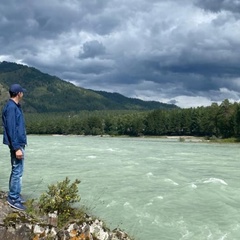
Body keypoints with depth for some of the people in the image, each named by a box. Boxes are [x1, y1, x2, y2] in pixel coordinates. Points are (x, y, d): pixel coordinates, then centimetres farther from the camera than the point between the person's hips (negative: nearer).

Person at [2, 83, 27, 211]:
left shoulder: (15, 106, 13)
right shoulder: (11, 107, -17)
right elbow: (11, 129, -21)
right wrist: (17, 148, -23)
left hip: (19, 143, 10)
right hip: (17, 144, -10)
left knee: (16, 170, 15)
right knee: (17, 171, -6)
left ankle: (14, 195, 24)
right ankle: (14, 199, 0)